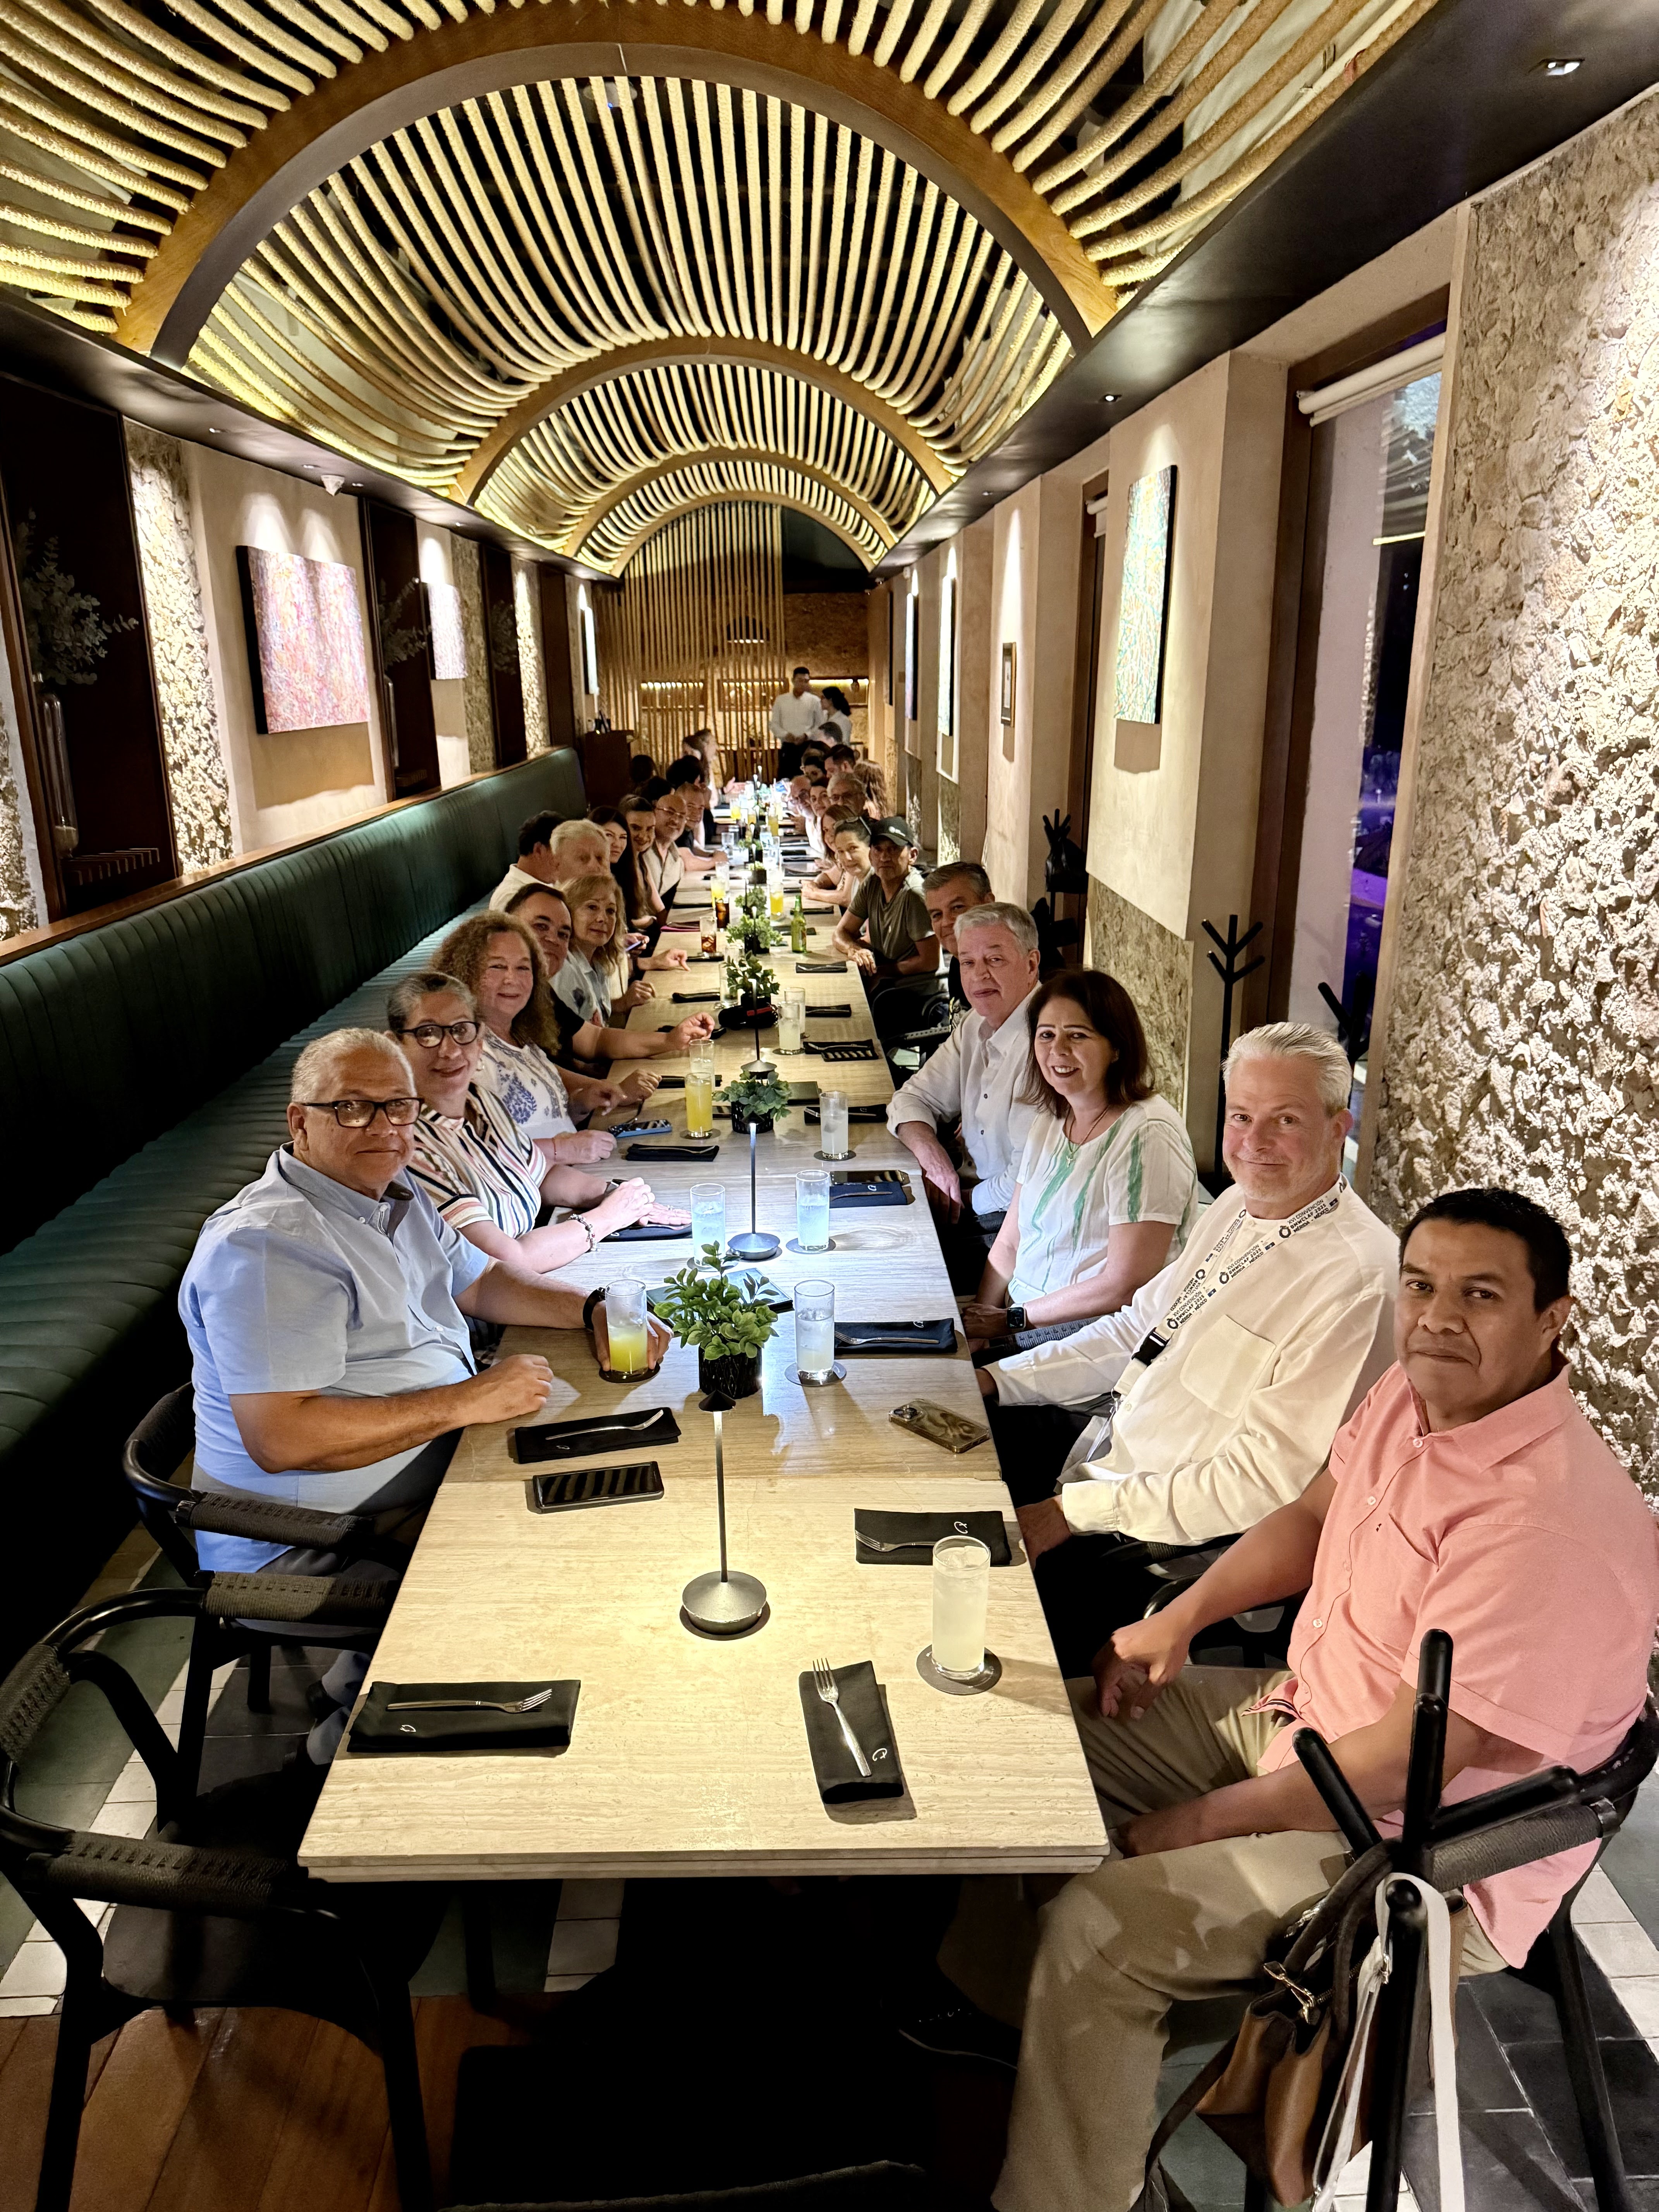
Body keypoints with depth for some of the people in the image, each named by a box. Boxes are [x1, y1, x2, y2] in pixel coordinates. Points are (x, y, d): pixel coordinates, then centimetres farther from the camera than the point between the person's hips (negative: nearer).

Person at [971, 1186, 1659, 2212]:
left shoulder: (1552, 1521, -32)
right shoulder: (1415, 1395, -5)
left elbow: (1412, 1759, -29)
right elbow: (1313, 1515, 13)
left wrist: (1207, 1819, -18)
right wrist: (1181, 1618, 1)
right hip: (1300, 1708, 9)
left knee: (1097, 1928, -21)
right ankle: (991, 2005, 31)